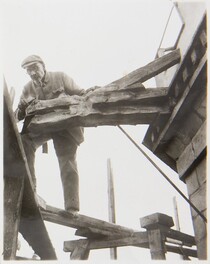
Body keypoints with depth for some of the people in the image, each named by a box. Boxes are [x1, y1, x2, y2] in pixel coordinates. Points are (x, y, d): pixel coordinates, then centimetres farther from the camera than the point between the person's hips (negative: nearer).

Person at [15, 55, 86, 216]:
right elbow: (18, 116, 8)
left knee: (68, 164, -7)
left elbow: (82, 95, 2)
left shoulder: (60, 78, -1)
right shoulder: (28, 89, 8)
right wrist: (23, 108, -15)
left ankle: (72, 209, -1)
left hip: (64, 126, -2)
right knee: (24, 141, -26)